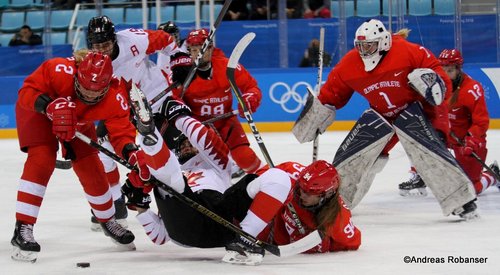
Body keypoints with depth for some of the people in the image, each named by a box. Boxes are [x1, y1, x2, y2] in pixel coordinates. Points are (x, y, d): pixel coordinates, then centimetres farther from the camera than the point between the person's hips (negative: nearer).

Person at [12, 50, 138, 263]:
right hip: (38, 110, -4)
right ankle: (22, 229, -25)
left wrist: (130, 152, -53)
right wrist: (49, 105, -52)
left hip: (78, 122, 4)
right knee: (41, 160, -23)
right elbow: (27, 91, -33)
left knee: (90, 168, 4)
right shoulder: (58, 70, -41)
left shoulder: (115, 97, -32)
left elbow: (121, 129, -31)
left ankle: (107, 221, 30)